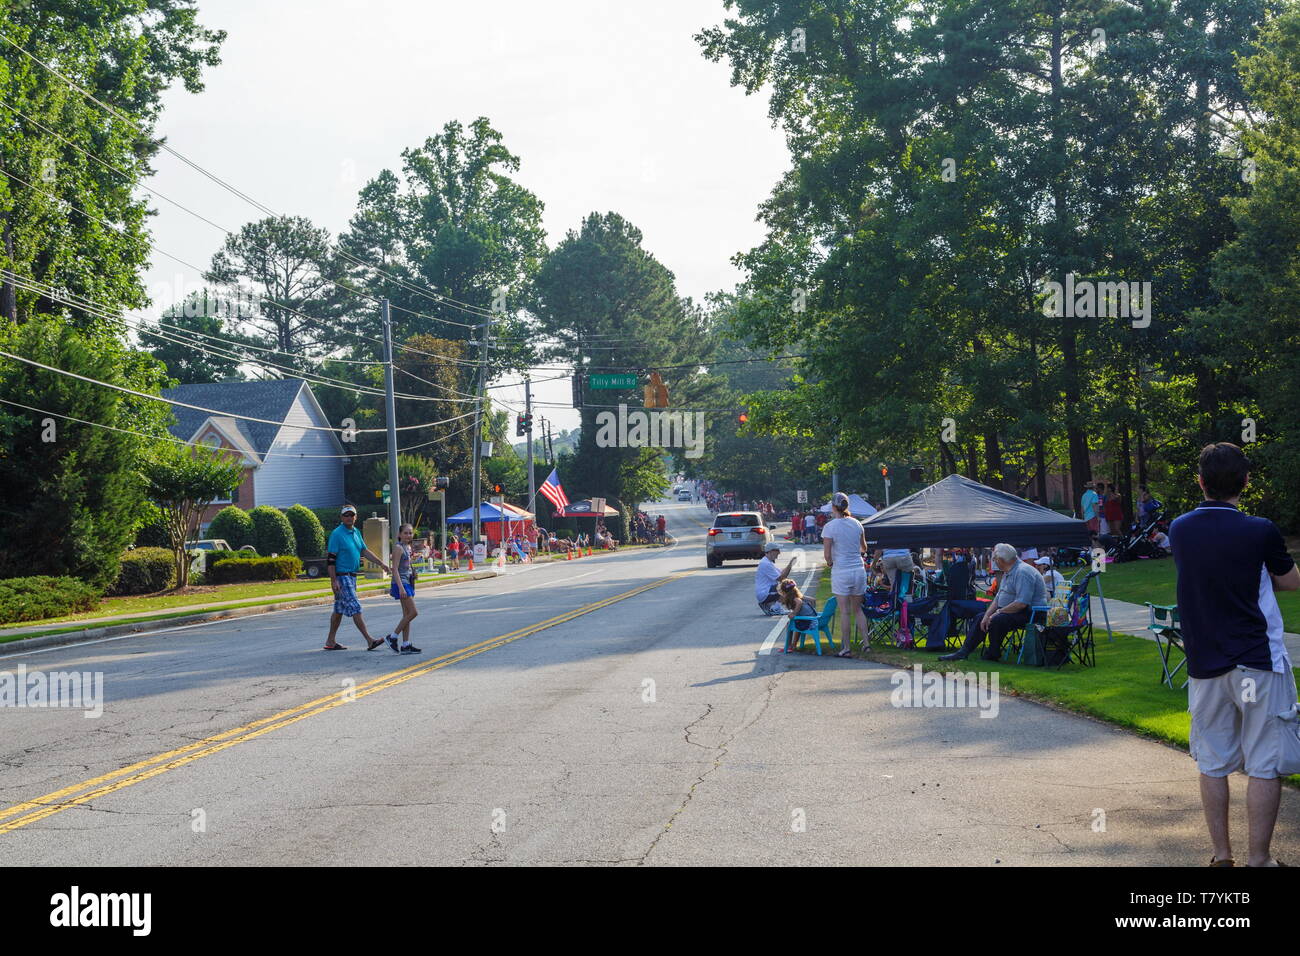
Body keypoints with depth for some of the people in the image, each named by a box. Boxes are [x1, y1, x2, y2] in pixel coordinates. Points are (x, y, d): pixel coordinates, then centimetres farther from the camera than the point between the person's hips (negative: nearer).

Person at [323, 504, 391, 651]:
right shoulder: (337, 534, -13)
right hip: (342, 576, -9)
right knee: (355, 608, -11)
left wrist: (381, 563, 12)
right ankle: (369, 641, -13)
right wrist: (334, 581, -20)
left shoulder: (356, 532, 12)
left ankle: (330, 642, 21)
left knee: (339, 610, 13)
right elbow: (330, 559, -15)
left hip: (352, 576, 9)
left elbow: (365, 551, 20)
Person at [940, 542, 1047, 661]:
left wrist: (999, 612, -20)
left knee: (997, 620, -30)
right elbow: (998, 598, 16)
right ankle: (963, 652, 5)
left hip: (1029, 613, -11)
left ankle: (992, 654, -9)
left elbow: (1021, 603, -29)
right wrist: (987, 616, 2)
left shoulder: (1022, 572, -21)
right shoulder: (1007, 572, 13)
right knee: (981, 618, 8)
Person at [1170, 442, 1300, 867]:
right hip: (1258, 662, -4)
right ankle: (1258, 859, 4)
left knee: (1213, 764, 12)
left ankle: (1221, 855, 17)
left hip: (1204, 664, 4)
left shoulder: (1180, 530, 1)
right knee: (1264, 766, 3)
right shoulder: (1259, 532, -12)